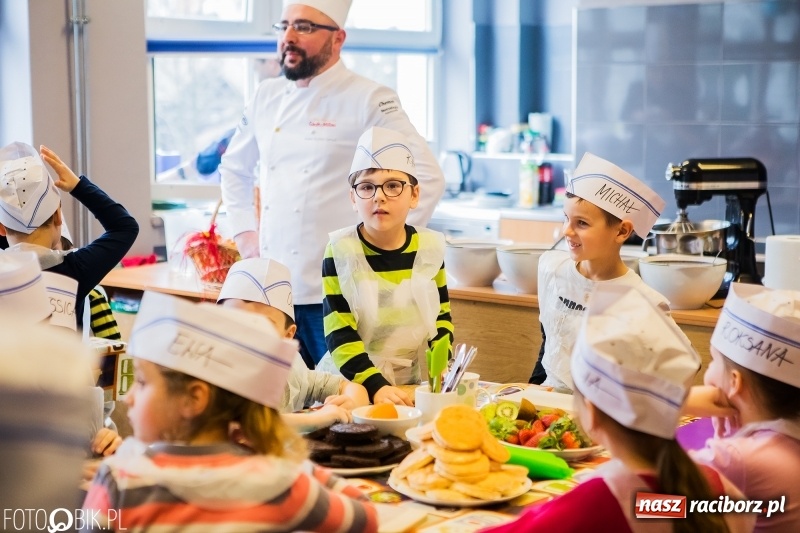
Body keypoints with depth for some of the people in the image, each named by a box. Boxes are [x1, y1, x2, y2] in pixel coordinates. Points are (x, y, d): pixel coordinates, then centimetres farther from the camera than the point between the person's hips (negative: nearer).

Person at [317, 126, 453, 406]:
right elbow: (339, 336, -10)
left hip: (415, 385, 3)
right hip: (353, 386, -2)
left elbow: (441, 320, 10)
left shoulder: (430, 247, 3)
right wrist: (375, 386, -23)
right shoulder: (341, 251, -6)